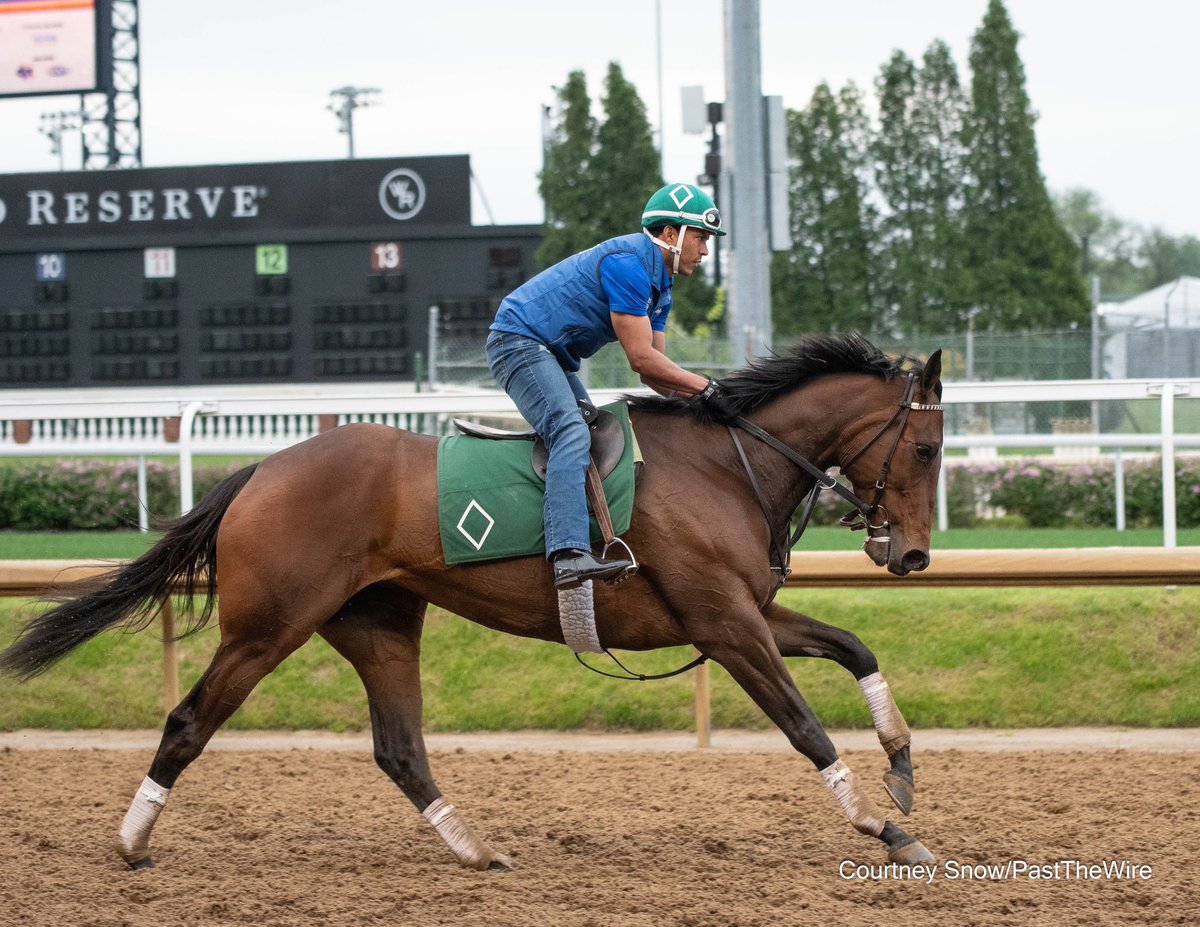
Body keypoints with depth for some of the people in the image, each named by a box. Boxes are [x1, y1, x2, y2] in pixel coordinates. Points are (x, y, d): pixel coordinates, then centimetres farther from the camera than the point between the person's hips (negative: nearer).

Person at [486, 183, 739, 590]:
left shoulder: (660, 287, 13)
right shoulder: (628, 264, -20)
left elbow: (652, 372, 12)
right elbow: (641, 359, -21)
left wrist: (700, 395, -4)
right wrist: (705, 388, -16)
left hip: (554, 356, 12)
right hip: (519, 340, -12)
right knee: (572, 433, -27)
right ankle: (569, 555, -43)